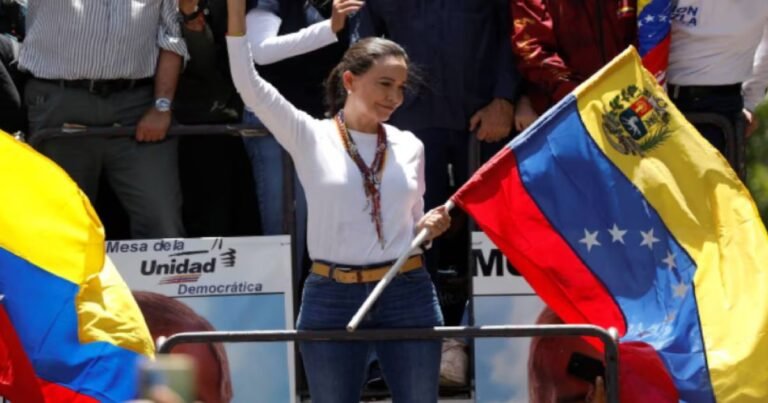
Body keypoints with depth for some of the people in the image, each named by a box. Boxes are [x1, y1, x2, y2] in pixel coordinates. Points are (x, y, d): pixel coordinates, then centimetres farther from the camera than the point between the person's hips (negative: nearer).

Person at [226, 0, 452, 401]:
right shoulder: (311, 138, 0)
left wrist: (429, 227, -5)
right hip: (331, 300, -2)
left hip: (408, 297, 2)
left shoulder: (409, 146, 9)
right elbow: (248, 83, -9)